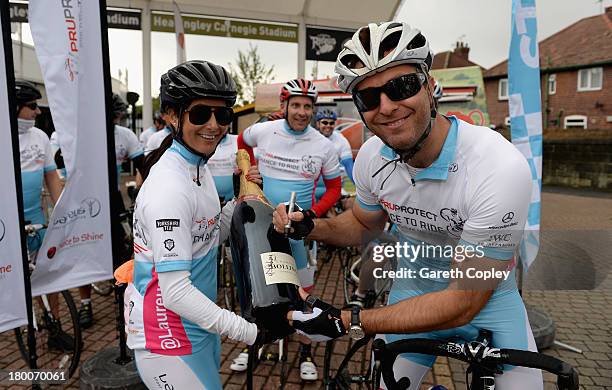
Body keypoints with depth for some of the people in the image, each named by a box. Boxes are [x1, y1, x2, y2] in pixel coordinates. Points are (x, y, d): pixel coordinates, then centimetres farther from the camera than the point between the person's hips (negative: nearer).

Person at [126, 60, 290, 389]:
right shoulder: (170, 188, -27)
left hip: (198, 325, 9)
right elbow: (176, 291, -28)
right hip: (169, 340, -9)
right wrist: (251, 332, -25)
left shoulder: (198, 166, 3)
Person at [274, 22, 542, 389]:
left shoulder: (500, 168, -33)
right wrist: (311, 227, -15)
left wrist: (346, 321, -34)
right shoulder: (371, 157, -16)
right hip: (414, 288, 3)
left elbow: (464, 303, -31)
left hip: (486, 296, -2)